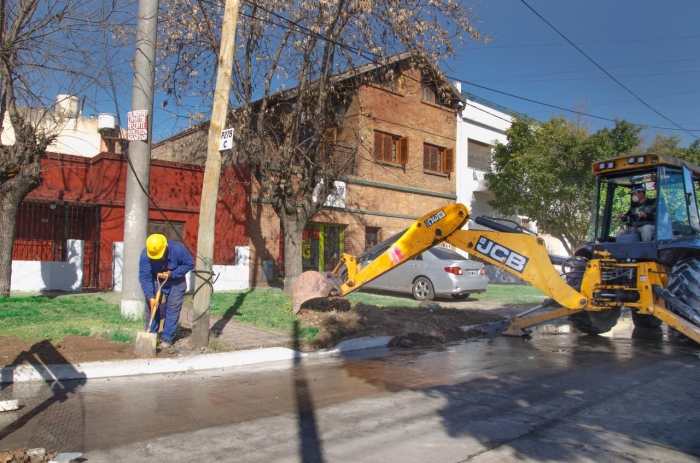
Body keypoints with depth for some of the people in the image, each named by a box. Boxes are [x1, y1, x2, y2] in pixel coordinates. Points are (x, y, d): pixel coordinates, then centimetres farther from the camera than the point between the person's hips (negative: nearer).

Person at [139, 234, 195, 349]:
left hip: (175, 283, -1)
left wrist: (172, 273, -27)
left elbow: (190, 264, -18)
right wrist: (150, 297, -34)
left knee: (173, 309, -5)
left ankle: (167, 338, 2)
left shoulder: (177, 249, -30)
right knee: (151, 308, -1)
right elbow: (144, 277, -26)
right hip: (155, 281, 1)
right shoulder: (145, 255, -27)